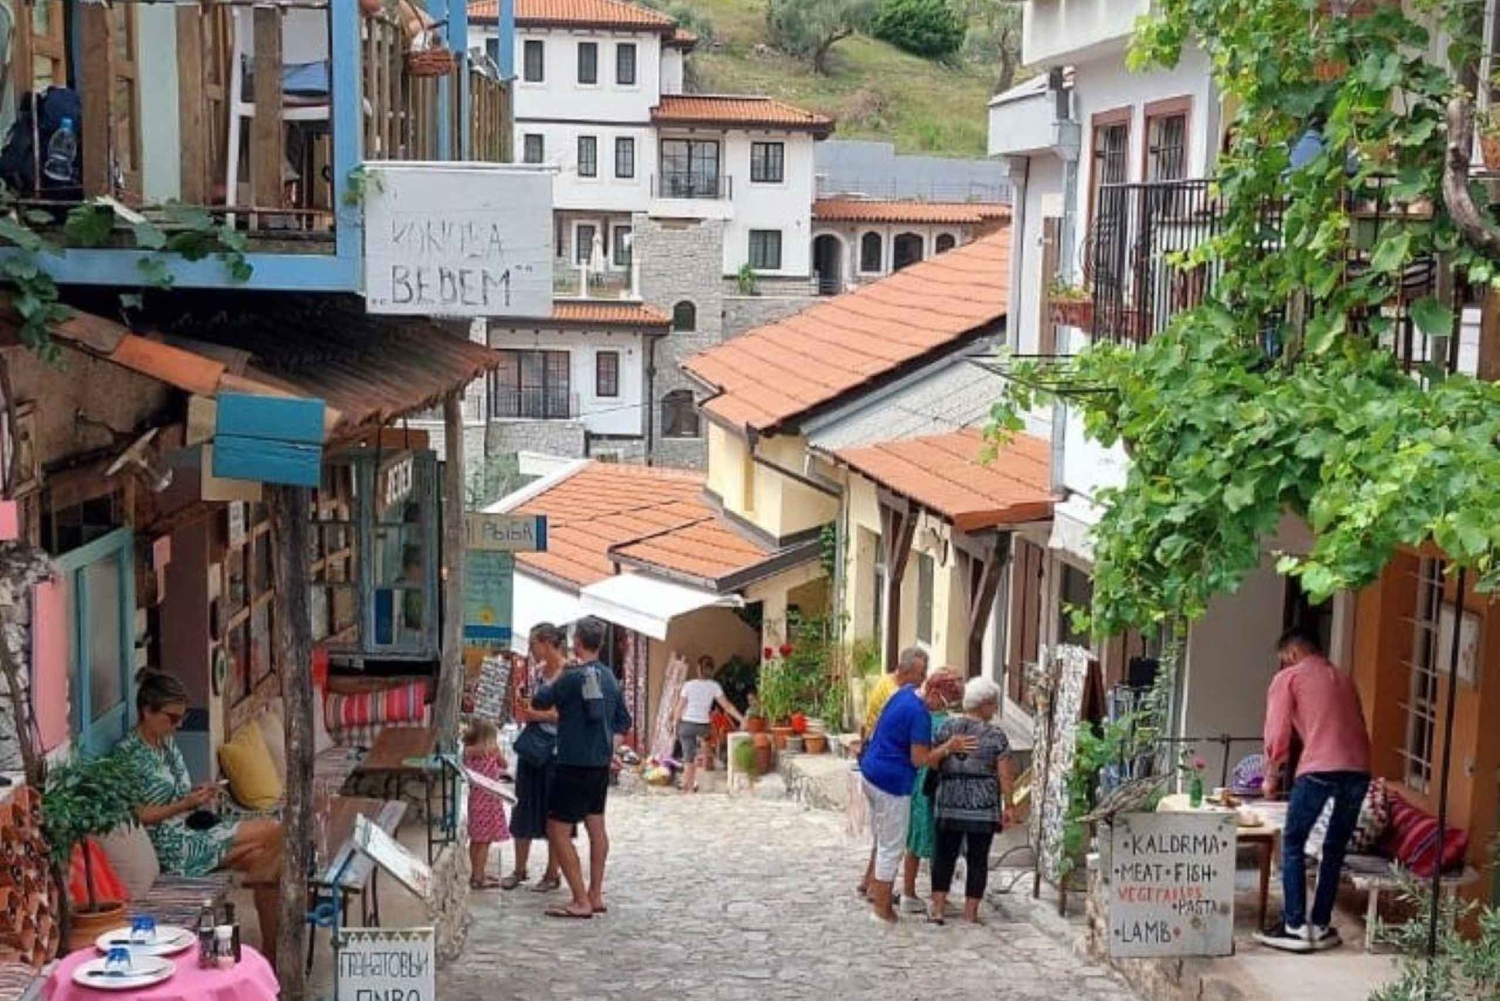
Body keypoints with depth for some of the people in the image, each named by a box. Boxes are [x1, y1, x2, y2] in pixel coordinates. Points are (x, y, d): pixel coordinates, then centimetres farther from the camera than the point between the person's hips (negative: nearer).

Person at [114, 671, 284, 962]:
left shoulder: (166, 742, 13)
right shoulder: (130, 753, -14)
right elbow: (139, 816, -16)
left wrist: (198, 794, 0)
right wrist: (187, 804, -22)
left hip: (188, 832, 9)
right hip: (170, 847, -9)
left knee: (265, 857, -11)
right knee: (272, 833, -14)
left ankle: (271, 951, -5)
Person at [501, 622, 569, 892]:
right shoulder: (537, 671, 11)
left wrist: (538, 715, -18)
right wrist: (524, 711, 3)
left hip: (555, 747, -7)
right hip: (531, 744, 7)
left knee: (552, 810, 1)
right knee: (524, 806, 10)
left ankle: (553, 873, 11)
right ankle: (519, 869, 20)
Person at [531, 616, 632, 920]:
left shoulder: (573, 677, -18)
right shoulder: (610, 677, 8)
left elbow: (540, 701, -4)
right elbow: (623, 722, 17)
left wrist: (557, 676, 9)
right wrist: (610, 747, 17)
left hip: (575, 765, -9)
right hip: (601, 763, 9)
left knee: (557, 829, -4)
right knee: (596, 826, 17)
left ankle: (581, 901, -7)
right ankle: (596, 895, 23)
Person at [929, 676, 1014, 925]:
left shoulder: (946, 728, 2)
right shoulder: (995, 735, -6)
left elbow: (930, 761, -1)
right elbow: (1004, 774, -6)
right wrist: (1007, 805, 1)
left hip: (949, 804, 2)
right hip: (984, 807, -2)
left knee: (944, 854, 9)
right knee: (978, 858, 6)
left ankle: (937, 907, 7)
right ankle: (971, 911, 9)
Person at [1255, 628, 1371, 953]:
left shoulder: (1288, 677, 11)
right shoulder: (1344, 678, 27)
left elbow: (1277, 733, 7)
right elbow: (1356, 726, 23)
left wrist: (1271, 775, 18)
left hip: (1319, 768, -5)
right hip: (1359, 770, 5)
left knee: (1293, 844, 8)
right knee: (1335, 849, 16)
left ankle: (1295, 927, 5)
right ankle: (1321, 926, 18)